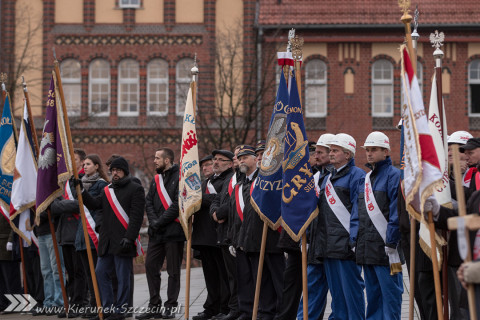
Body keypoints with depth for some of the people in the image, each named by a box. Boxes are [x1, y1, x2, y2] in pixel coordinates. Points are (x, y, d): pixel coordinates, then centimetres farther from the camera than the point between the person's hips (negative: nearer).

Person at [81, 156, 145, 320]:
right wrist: (81, 190, -3)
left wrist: (129, 238, -18)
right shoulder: (107, 190, 19)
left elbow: (137, 216, -10)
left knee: (123, 277, -3)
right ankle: (108, 307, 15)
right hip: (106, 242, 7)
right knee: (100, 273, 7)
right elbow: (94, 204, 9)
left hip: (123, 241, -7)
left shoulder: (135, 189, -3)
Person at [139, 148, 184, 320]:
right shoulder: (156, 179, 16)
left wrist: (161, 221, -15)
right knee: (151, 267, 5)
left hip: (174, 232, -7)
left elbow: (178, 204, -15)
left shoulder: (180, 177, -7)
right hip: (156, 233, 7)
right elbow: (149, 202, 12)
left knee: (173, 271, 1)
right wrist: (153, 221, -6)